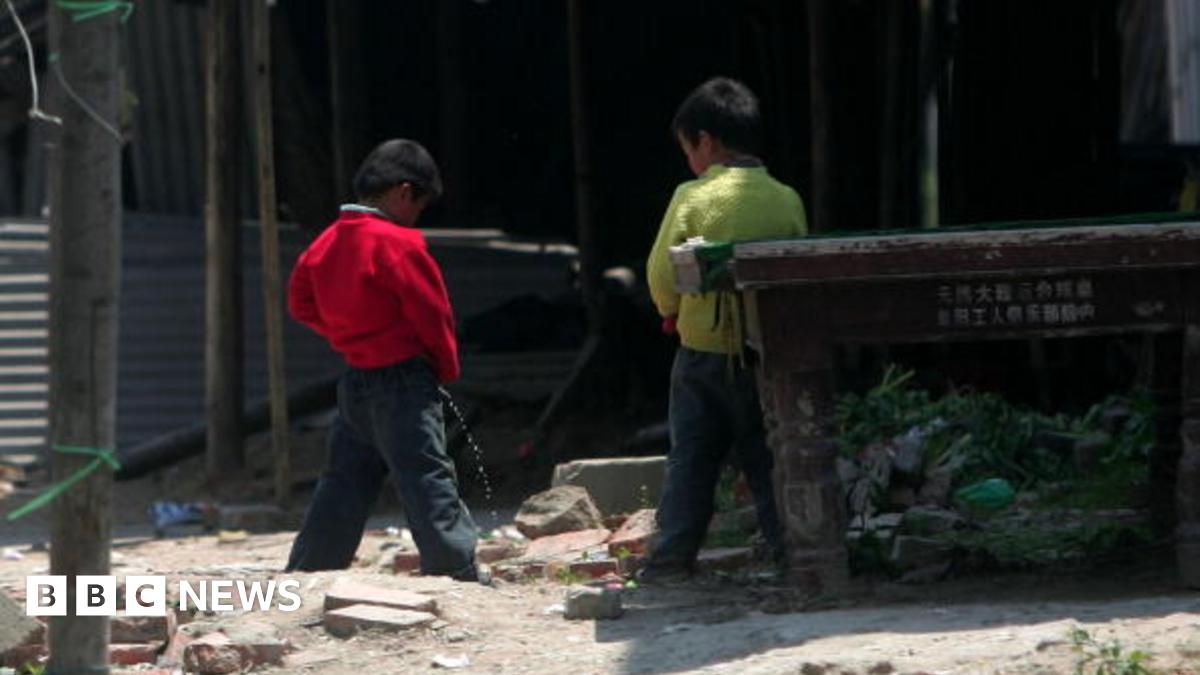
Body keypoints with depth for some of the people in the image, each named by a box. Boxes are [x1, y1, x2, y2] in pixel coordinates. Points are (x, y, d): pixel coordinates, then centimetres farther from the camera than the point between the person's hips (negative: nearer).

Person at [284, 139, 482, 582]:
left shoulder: (328, 242, 7)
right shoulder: (399, 244, -15)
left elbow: (301, 303, 16)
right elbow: (431, 313, -12)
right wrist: (447, 366, 4)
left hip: (355, 380, 7)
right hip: (404, 379, -7)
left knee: (344, 485, 15)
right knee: (429, 484, -9)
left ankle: (302, 577, 18)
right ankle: (460, 576, -12)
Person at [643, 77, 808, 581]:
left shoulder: (692, 198, -10)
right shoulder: (785, 200, -3)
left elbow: (661, 272, -8)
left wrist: (671, 310, 13)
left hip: (703, 352, -2)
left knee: (690, 460, 6)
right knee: (767, 459, 9)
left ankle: (674, 553, 5)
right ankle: (790, 548, 7)